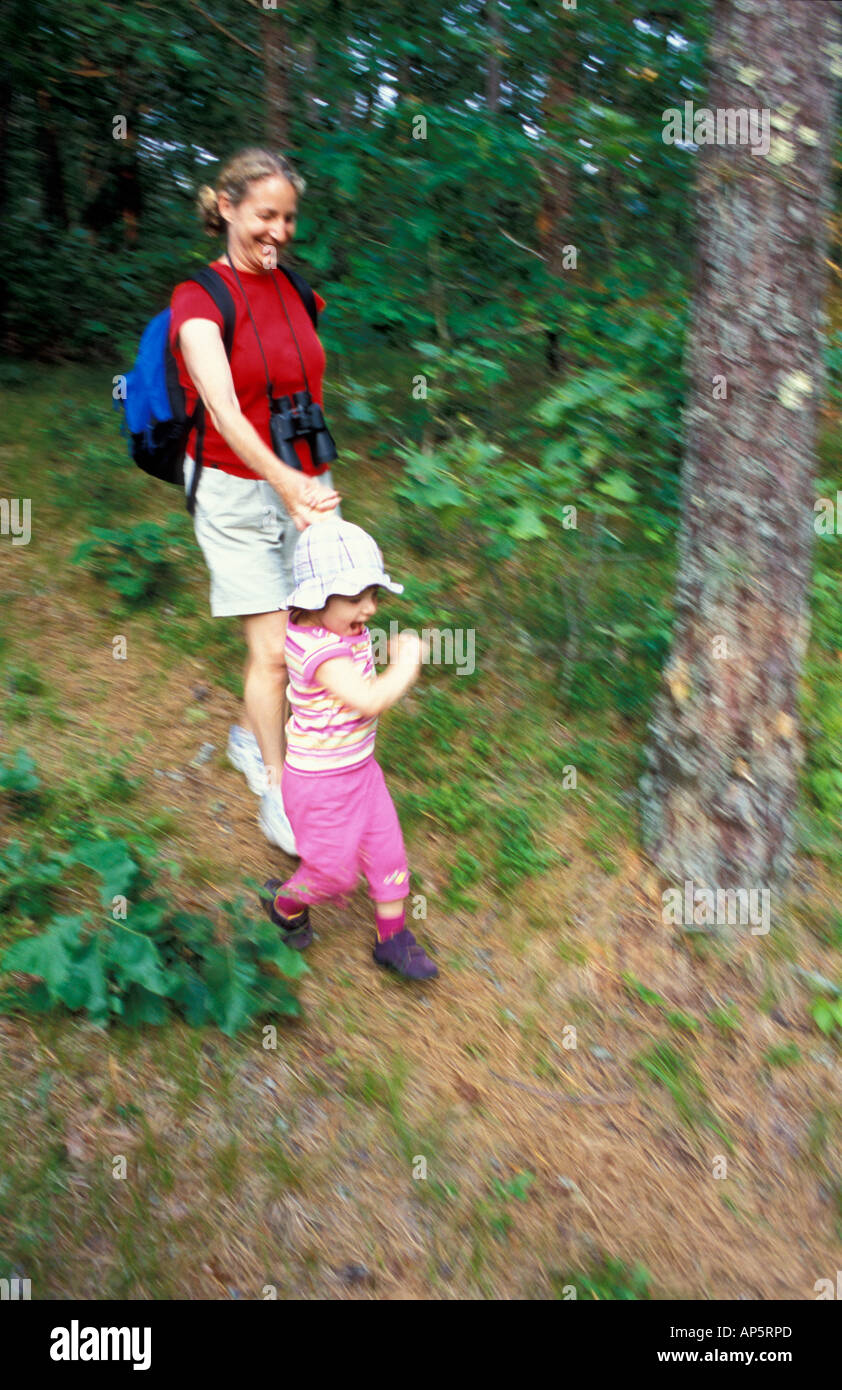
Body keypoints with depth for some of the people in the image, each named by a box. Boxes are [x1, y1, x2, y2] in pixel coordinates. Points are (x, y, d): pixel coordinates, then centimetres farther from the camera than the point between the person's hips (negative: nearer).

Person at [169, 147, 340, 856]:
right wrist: (286, 485, -35)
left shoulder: (295, 290, 9)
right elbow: (224, 410, -23)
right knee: (273, 649, -5)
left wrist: (313, 483, 15)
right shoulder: (198, 299, -9)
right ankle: (274, 788, 14)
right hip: (237, 492, -5)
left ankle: (250, 736, 33)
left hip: (306, 485, 5)